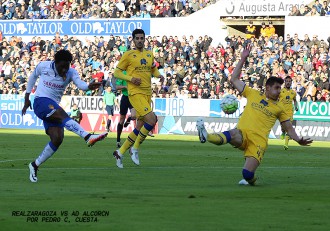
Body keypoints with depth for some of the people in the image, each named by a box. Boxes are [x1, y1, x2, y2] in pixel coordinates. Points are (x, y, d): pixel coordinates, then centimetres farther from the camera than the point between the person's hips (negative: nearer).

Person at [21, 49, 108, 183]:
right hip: (41, 102, -5)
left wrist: (89, 86, -43)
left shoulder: (71, 73, 1)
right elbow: (33, 77, 17)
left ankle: (35, 165, 3)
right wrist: (27, 98, 19)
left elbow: (80, 84, -19)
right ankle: (88, 137, -54)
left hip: (54, 107, 5)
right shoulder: (43, 66, -2)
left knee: (57, 139, -12)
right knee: (62, 115, -32)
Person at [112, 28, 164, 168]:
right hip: (135, 93, -7)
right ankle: (135, 149, -7)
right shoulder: (128, 55, -2)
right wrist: (130, 78, -15)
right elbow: (117, 72, 1)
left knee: (140, 127, 8)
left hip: (147, 93, 7)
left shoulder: (149, 54, 15)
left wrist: (158, 75, 6)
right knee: (152, 119, -23)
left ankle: (120, 152, 20)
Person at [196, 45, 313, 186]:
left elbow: (288, 128, 22)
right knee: (233, 135, -39)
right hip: (242, 133, 0)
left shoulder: (279, 108, 18)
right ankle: (206, 136, -67)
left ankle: (250, 179, 17)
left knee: (247, 174, -20)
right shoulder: (253, 94, 18)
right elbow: (234, 80, 21)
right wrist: (242, 60, 15)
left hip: (259, 141, 0)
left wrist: (298, 140, 3)